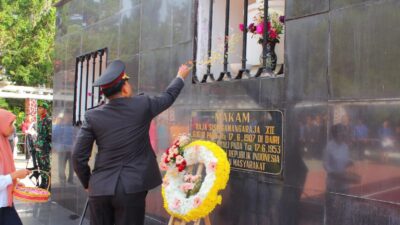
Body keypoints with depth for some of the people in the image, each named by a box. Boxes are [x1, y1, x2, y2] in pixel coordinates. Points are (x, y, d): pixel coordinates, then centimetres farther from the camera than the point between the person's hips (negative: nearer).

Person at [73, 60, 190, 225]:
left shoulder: (92, 116, -2)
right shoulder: (142, 105, -4)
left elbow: (78, 156, -2)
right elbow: (168, 96, 15)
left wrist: (87, 183, 14)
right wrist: (180, 77, 35)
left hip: (100, 189, 2)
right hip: (132, 188, -2)